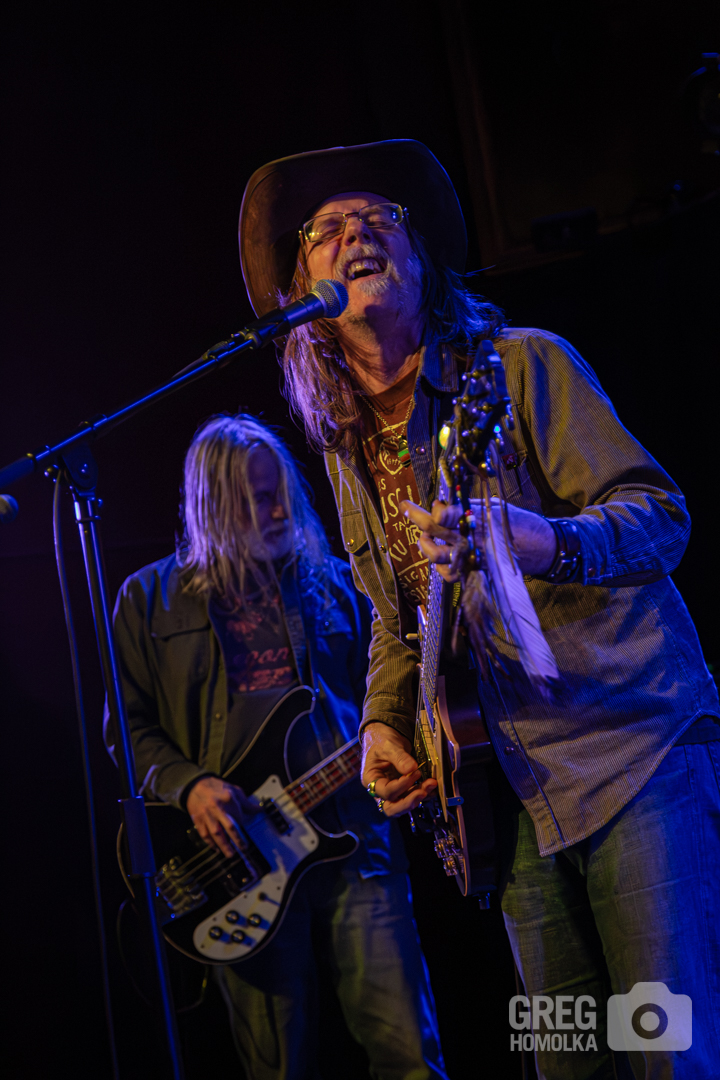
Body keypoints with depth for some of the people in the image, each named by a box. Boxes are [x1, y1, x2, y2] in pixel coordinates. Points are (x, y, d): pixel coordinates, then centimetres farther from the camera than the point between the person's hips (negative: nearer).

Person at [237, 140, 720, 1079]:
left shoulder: (521, 365, -4)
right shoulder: (349, 449, 14)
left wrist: (547, 543, -31)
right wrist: (384, 724, 5)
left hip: (636, 755, -5)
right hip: (519, 791, 5)